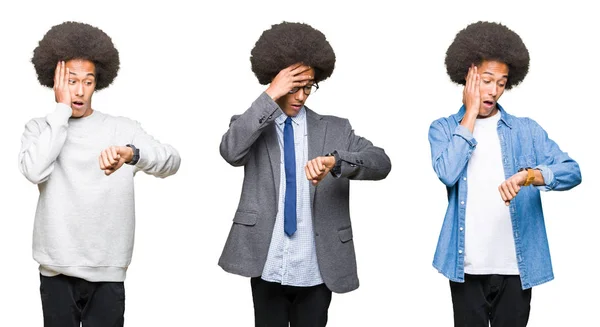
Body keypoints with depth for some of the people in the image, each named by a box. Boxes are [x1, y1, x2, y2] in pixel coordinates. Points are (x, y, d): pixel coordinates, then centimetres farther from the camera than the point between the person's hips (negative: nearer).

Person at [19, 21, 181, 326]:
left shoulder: (122, 128, 2)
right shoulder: (39, 128, 5)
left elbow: (171, 161, -13)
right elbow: (34, 171, -15)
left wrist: (130, 153, -34)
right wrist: (61, 109, -9)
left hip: (107, 272, 0)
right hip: (56, 271, 0)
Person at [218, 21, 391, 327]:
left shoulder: (334, 129, 7)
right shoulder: (252, 126, 5)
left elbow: (381, 163, -6)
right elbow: (230, 151, -17)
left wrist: (334, 161, -25)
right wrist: (271, 96, -17)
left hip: (317, 269, 1)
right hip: (268, 267, -1)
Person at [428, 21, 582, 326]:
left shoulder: (526, 130, 6)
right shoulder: (443, 128, 5)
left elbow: (572, 172, -4)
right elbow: (447, 174, -13)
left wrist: (528, 175, -24)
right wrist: (470, 113, -6)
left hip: (516, 266, 1)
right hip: (466, 266, -1)